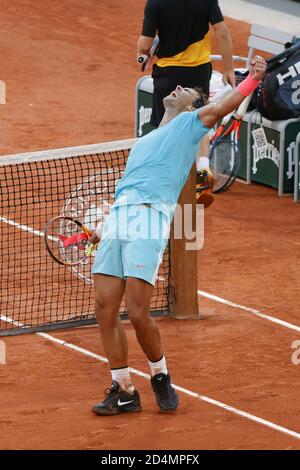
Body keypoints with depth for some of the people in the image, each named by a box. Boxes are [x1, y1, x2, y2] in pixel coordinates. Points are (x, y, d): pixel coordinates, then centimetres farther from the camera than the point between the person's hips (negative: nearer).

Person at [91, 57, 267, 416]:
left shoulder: (190, 123, 17)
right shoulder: (143, 143, 34)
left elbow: (222, 106, 0)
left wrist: (253, 78, -10)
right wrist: (105, 229, 22)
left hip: (151, 215, -6)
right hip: (118, 215, 6)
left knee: (137, 313, -14)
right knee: (105, 306, -3)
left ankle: (161, 377, 9)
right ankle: (123, 392, 6)